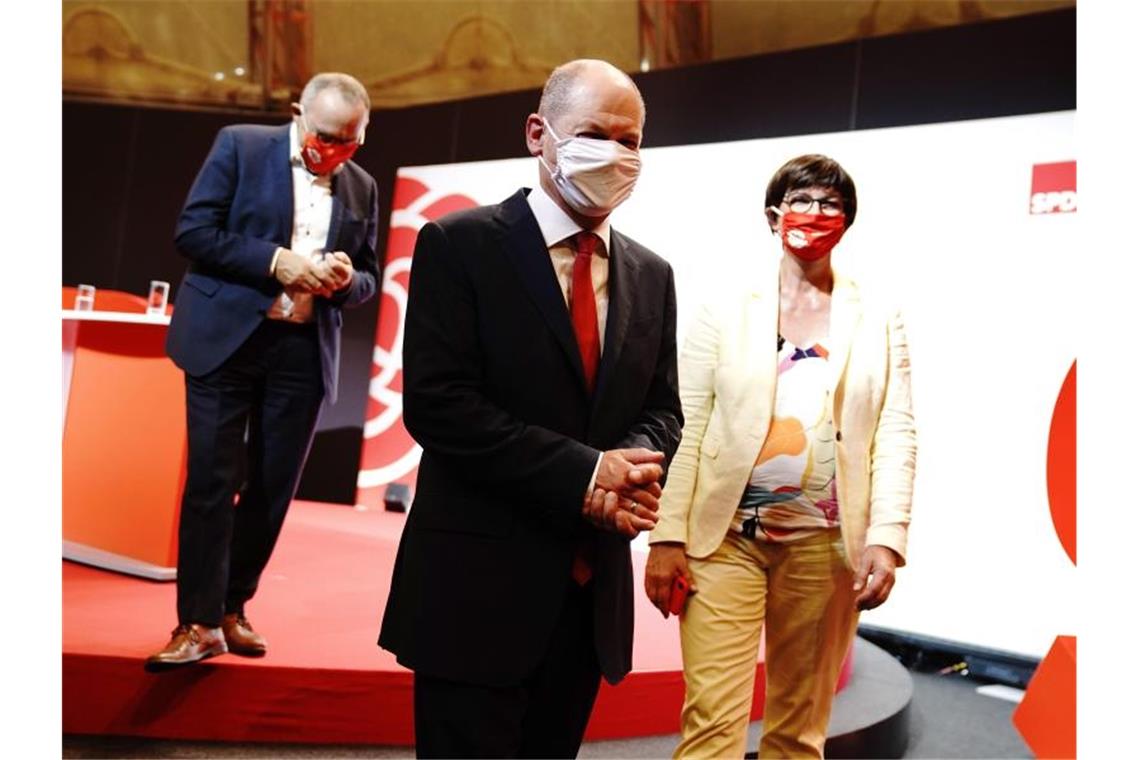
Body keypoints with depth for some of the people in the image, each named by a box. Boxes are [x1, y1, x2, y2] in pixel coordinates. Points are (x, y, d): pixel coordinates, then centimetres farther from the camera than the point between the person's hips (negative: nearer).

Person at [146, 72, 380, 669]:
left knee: (273, 487, 7)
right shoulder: (240, 146, 1)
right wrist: (277, 260, -15)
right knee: (211, 482, -2)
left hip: (304, 351, 4)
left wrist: (346, 279, -9)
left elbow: (368, 279, 16)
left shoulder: (362, 187, 11)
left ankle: (232, 608, 22)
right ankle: (199, 621, 6)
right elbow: (192, 231, -6)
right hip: (227, 338, -3)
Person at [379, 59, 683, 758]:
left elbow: (663, 411, 11)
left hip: (593, 591, 5)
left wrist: (636, 466, -13)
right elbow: (436, 403, -15)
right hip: (479, 584, -5)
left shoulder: (650, 276, 11)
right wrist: (582, 474, -19)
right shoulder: (461, 244, -6)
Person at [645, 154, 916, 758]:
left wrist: (886, 540, -9)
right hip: (725, 535, -1)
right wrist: (667, 535, -6)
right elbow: (685, 425, 0)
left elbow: (895, 436, 3)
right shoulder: (727, 308, 5)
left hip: (825, 544, 2)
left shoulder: (878, 321, 9)